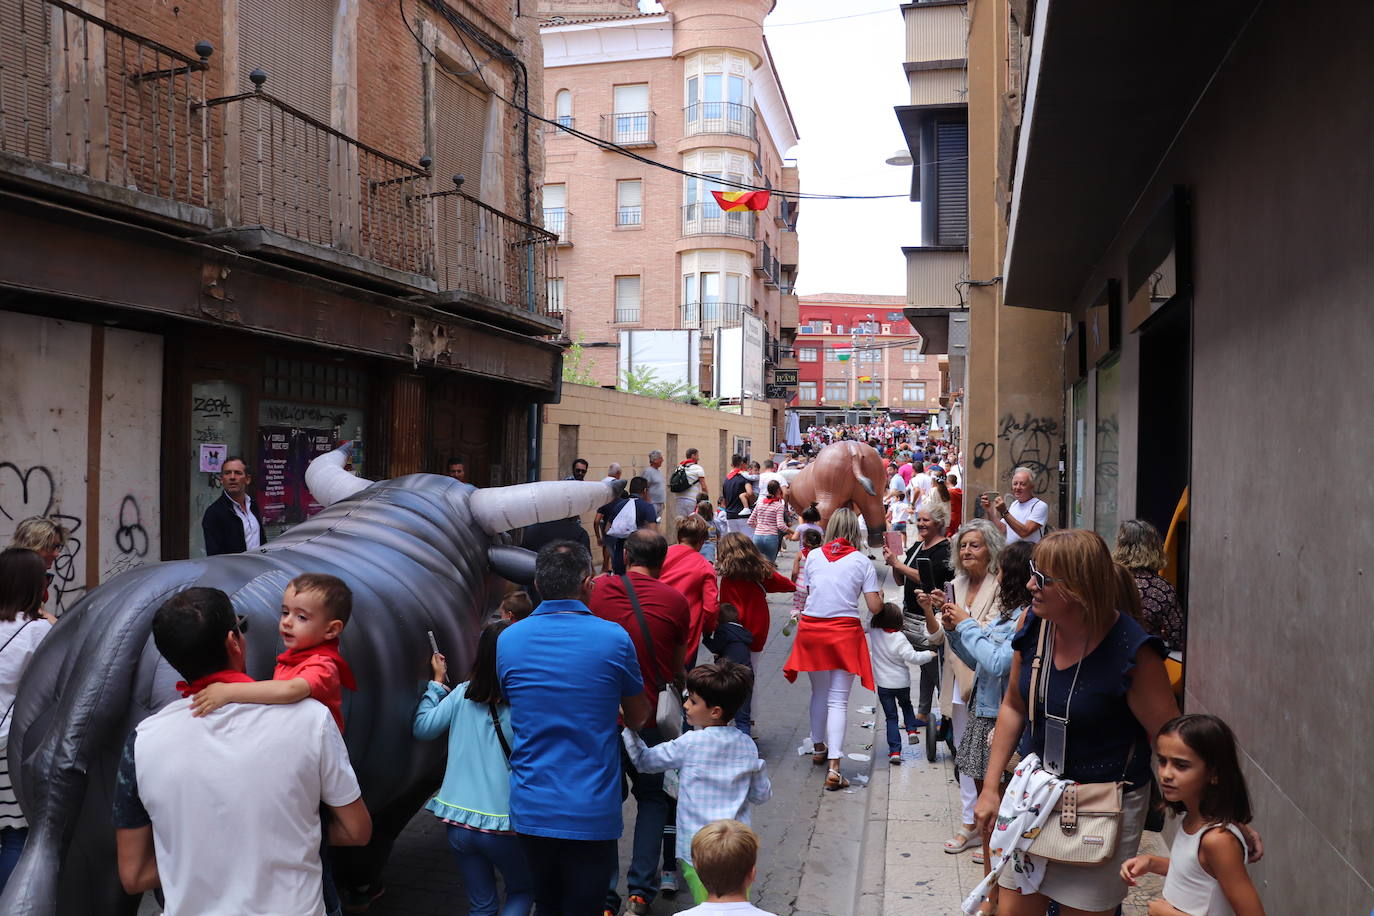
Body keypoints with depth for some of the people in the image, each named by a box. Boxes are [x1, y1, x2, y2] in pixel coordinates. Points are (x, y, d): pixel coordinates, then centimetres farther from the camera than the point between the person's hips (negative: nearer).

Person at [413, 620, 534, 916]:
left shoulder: (462, 694, -5)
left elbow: (422, 728, 3)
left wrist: (437, 681, 11)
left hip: (458, 821, 4)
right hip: (503, 826, -4)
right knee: (522, 891, 21)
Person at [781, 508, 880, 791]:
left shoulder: (813, 556, 3)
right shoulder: (861, 561, -3)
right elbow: (875, 607, -4)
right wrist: (880, 596, 17)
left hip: (812, 629, 3)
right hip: (844, 632, -2)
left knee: (819, 692, 21)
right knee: (838, 700, -1)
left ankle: (818, 748, 38)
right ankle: (834, 766, -9)